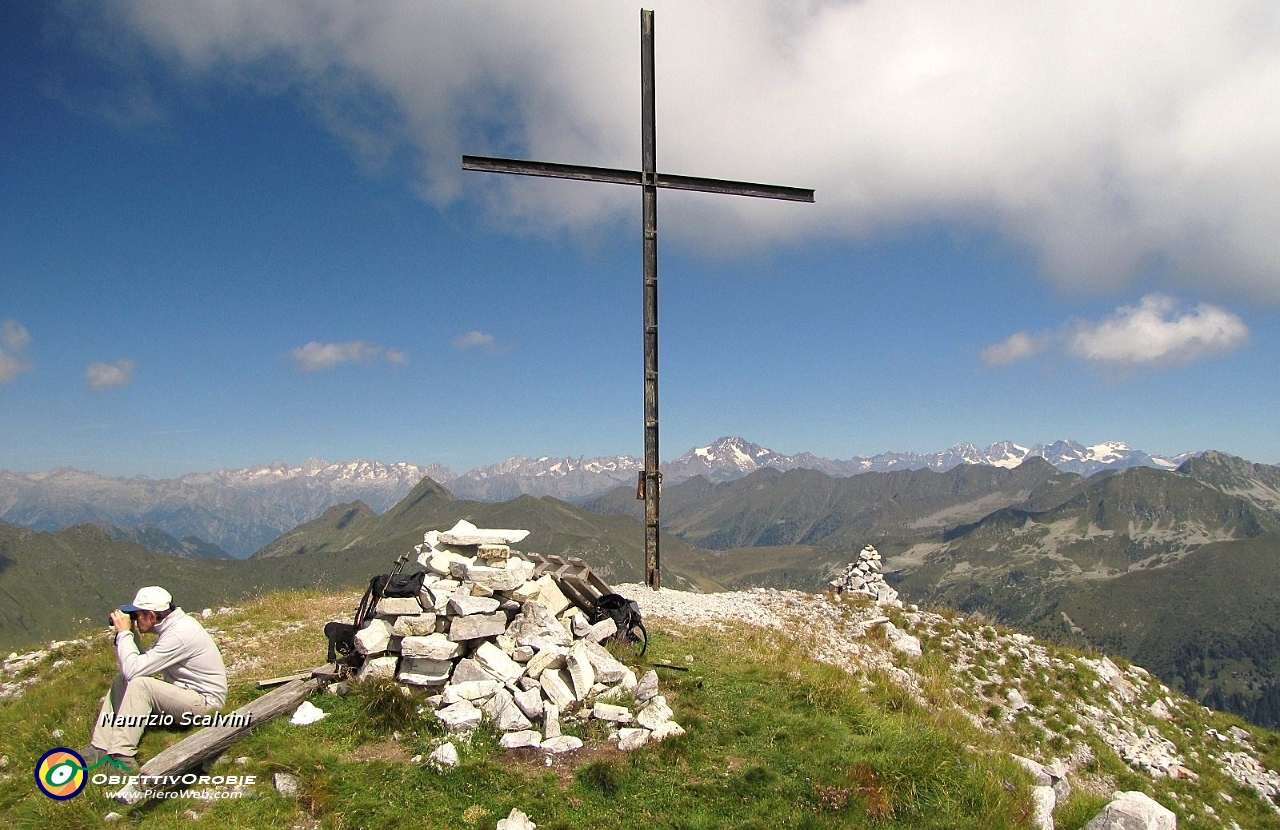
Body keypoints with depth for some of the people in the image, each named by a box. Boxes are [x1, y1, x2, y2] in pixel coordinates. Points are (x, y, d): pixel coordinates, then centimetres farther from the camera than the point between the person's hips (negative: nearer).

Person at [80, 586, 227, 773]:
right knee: (121, 681, 6)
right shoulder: (174, 625, 7)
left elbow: (133, 670, -23)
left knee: (140, 684, -25)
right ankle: (99, 749, 3)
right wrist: (128, 633, 0)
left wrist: (124, 632, -13)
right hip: (183, 693, 10)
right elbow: (141, 663, 9)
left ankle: (122, 757, -21)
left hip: (205, 702, -10)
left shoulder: (179, 633, -23)